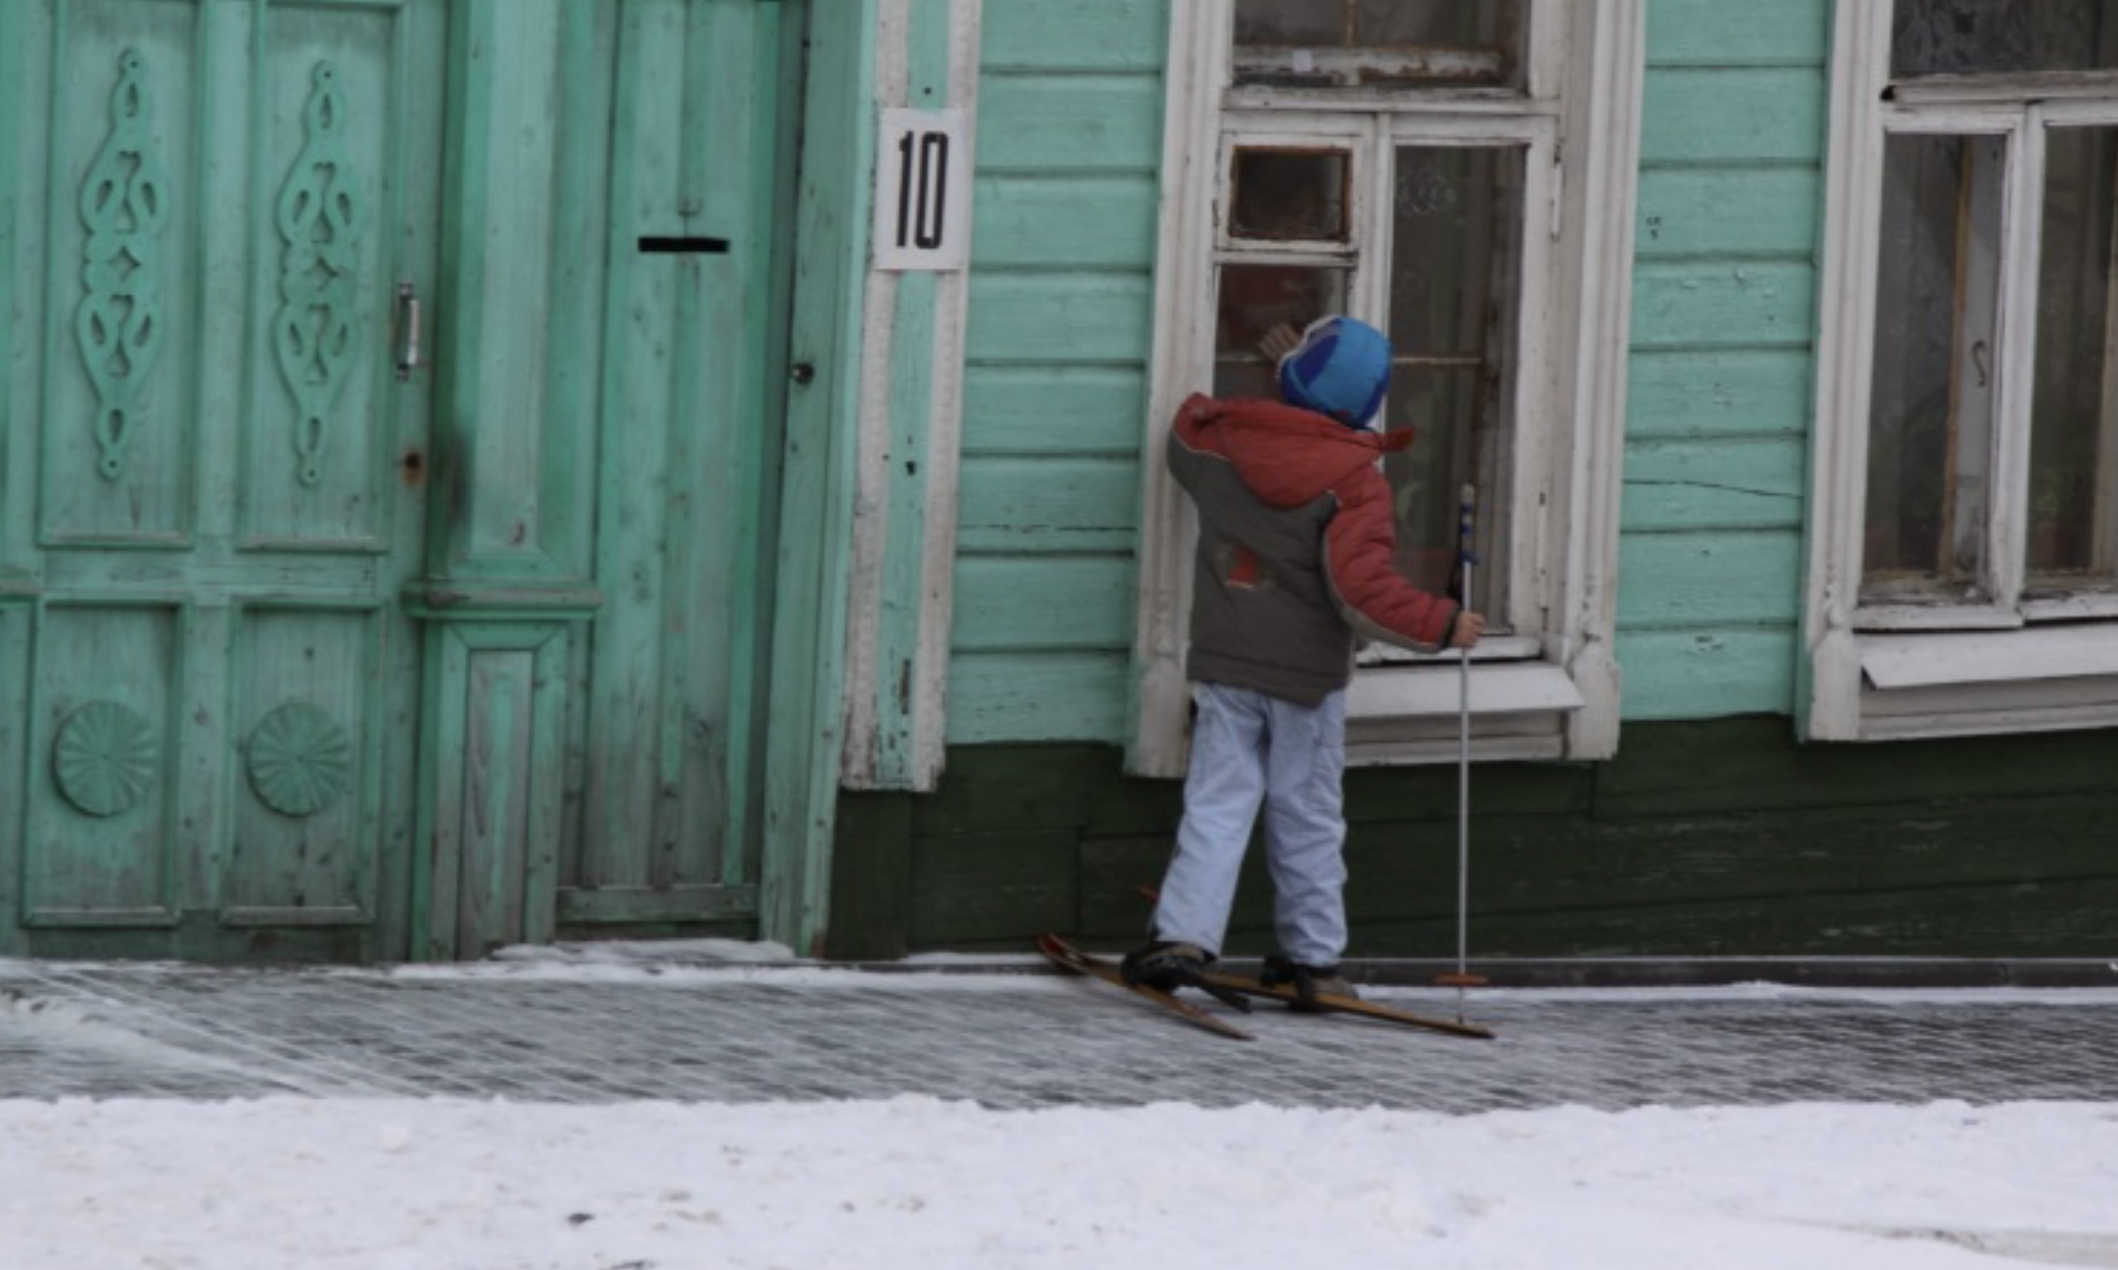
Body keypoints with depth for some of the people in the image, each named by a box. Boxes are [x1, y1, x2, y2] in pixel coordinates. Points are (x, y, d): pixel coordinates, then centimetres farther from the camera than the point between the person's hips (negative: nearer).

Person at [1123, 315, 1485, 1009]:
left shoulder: (1217, 441, -4)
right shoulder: (1354, 482, -15)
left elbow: (1188, 427, 22)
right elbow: (1361, 587, -21)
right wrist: (1442, 623, -9)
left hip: (1224, 665, 2)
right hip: (1307, 675, -2)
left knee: (1217, 803, 3)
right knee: (1307, 817, 9)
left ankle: (1183, 933, -13)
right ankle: (1310, 956, 15)